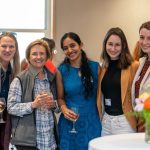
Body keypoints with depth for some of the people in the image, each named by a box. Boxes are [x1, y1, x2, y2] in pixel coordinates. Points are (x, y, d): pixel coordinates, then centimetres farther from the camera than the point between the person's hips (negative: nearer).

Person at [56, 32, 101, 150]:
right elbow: (60, 97, 6)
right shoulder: (61, 70, 0)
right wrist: (64, 109, -14)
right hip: (70, 122, 0)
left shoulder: (95, 67, 0)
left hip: (92, 122, 0)